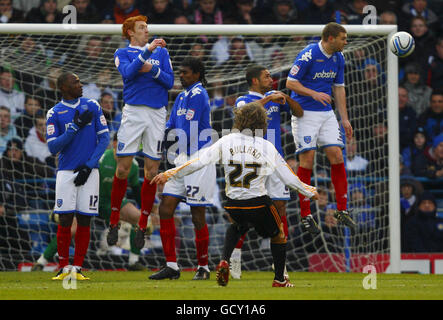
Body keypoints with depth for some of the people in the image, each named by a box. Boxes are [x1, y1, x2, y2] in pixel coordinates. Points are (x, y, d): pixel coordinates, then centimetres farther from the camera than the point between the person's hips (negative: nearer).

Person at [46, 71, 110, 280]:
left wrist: (89, 166, -6)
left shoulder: (92, 106, 6)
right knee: (65, 220, -7)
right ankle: (64, 269, 1)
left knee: (84, 221, -1)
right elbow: (53, 148, -5)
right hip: (66, 173, -1)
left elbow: (104, 138, 4)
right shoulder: (54, 113, 1)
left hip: (88, 171, 1)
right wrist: (75, 126, -15)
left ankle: (77, 269, 5)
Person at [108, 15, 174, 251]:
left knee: (152, 170, 1)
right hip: (133, 112, -2)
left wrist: (153, 70, -8)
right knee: (123, 168, -7)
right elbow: (127, 72, -13)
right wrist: (147, 51, -21)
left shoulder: (161, 52, 15)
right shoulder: (122, 53, 7)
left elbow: (170, 82, 8)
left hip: (157, 114, 2)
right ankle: (114, 222, 5)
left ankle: (142, 226, 9)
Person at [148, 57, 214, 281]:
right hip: (183, 161, 9)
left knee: (198, 216, -3)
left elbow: (189, 129, -17)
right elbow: (171, 125, 20)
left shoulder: (197, 94, -11)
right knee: (165, 209, 2)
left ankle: (203, 268, 8)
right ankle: (171, 266, 4)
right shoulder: (182, 96, 18)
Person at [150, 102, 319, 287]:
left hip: (233, 204, 2)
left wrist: (169, 175, 5)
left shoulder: (226, 141, -1)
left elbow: (198, 162, -3)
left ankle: (224, 260, 12)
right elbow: (289, 178, 3)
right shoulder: (267, 147, -2)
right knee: (278, 234, 25)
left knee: (237, 226, 35)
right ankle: (279, 280, 25)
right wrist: (310, 192, 19)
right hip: (258, 203, -2)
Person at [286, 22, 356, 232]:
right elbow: (290, 83, -13)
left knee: (337, 157, -2)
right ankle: (305, 214, -2)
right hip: (304, 113, -6)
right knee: (307, 161, -8)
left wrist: (345, 119, 13)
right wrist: (314, 94, -25)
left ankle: (342, 211, 5)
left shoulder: (338, 58, 6)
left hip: (326, 113, 6)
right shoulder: (308, 55, -15)